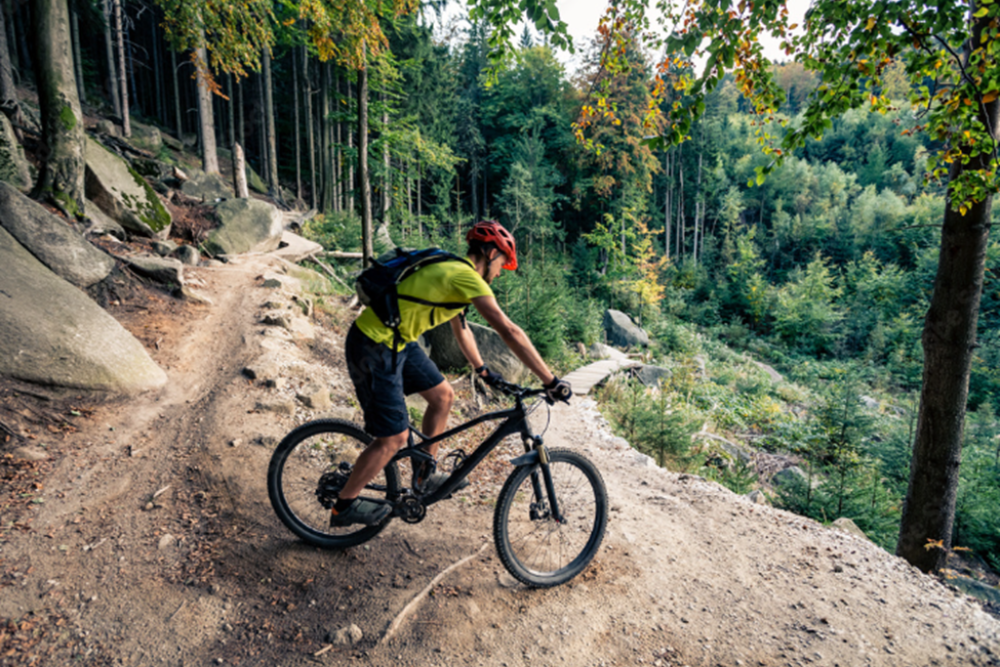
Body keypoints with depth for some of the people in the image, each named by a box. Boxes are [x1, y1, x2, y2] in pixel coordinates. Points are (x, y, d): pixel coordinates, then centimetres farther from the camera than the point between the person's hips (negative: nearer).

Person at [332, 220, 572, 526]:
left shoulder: (451, 271, 13)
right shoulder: (467, 277, -19)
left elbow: (461, 330, 25)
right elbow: (509, 331, -25)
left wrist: (483, 370, 30)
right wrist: (551, 381, -22)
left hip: (396, 341, 10)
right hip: (373, 348, -10)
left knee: (443, 395, 14)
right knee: (394, 438, -3)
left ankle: (424, 476, 30)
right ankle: (344, 505, 18)